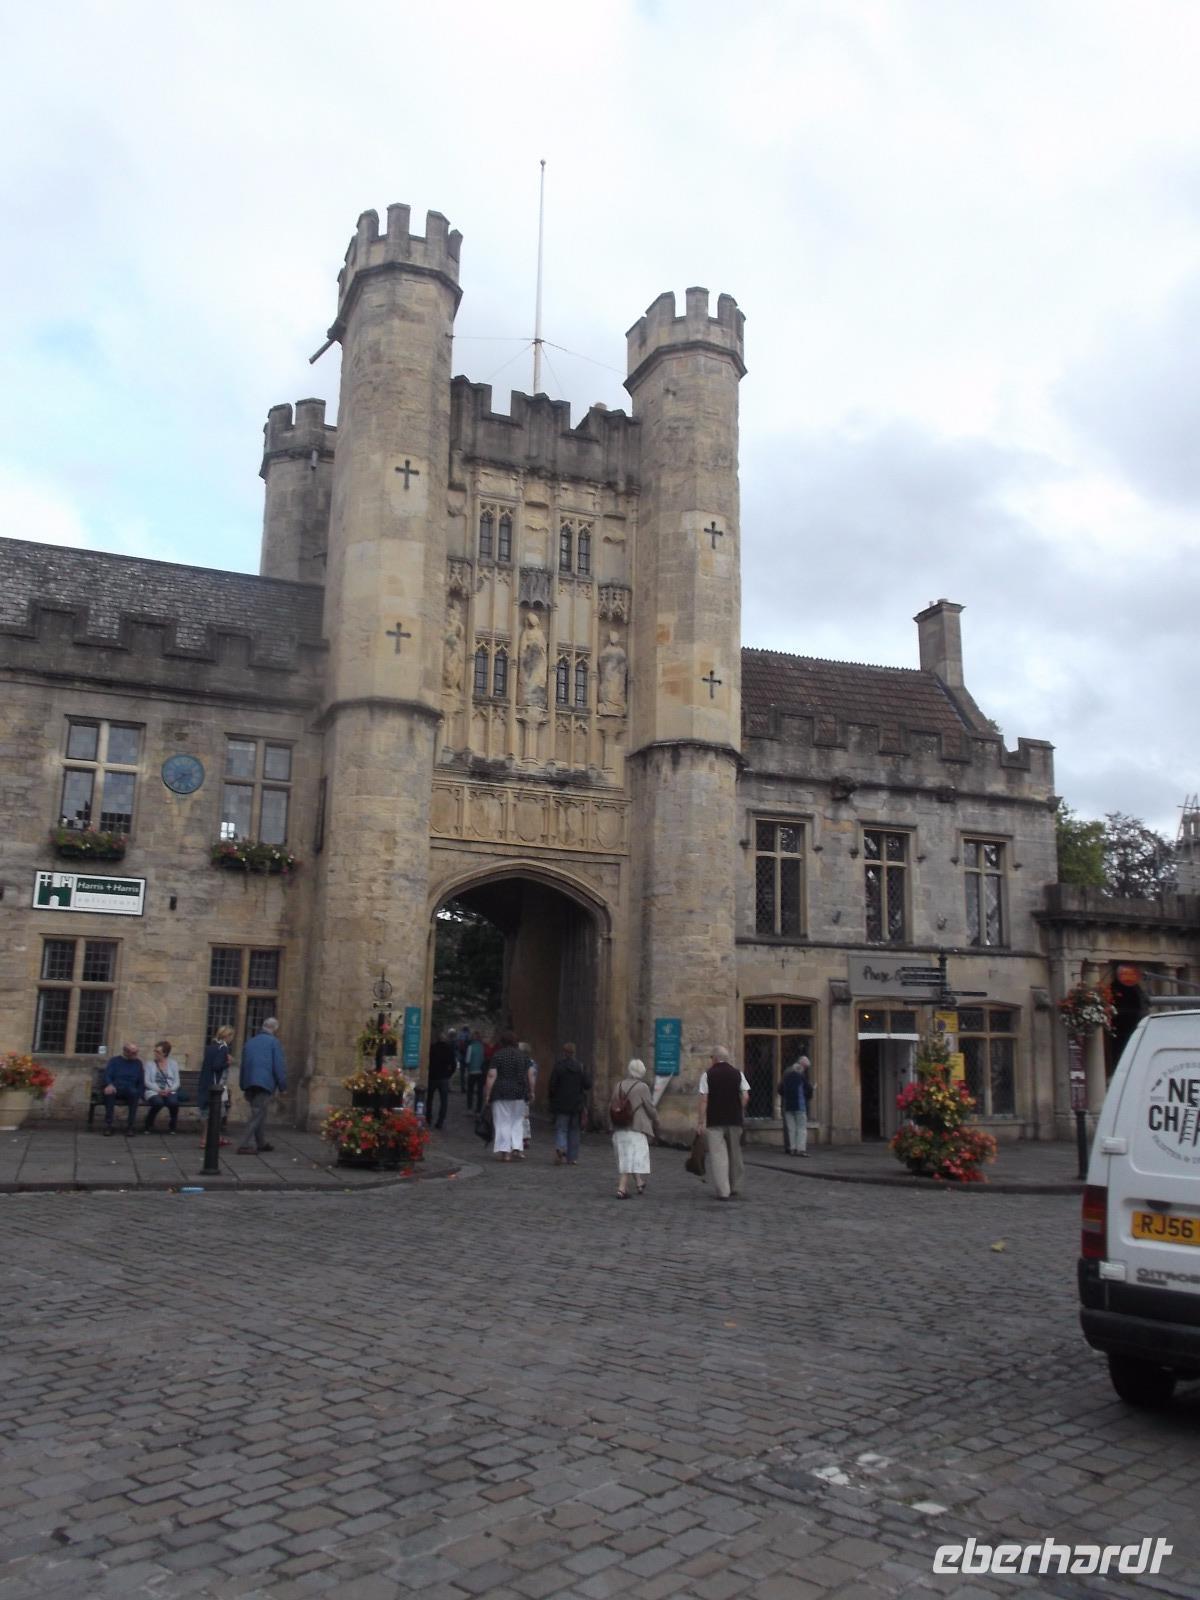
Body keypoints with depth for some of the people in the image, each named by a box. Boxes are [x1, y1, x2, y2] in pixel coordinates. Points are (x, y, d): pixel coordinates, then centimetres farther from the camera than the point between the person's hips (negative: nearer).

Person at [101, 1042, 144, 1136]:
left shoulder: (138, 1063, 15)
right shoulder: (114, 1061, 9)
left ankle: (130, 1126, -33)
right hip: (116, 1089, -1)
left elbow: (141, 1082, 14)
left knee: (134, 1092, -36)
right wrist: (110, 1085, -28)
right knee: (109, 1092, -37)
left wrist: (140, 1096, -2)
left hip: (130, 1091, 1)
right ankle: (108, 1125, -34)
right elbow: (107, 1075, -4)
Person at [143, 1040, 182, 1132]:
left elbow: (177, 1082, 7)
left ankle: (172, 1126, -8)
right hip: (154, 1091, -1)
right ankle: (148, 1125, -11)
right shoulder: (150, 1064, 11)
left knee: (173, 1102, -34)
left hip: (169, 1092, 1)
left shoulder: (173, 1064, 13)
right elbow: (147, 1082, 1)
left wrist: (169, 1090, -14)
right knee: (158, 1102, -36)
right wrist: (158, 1090, -15)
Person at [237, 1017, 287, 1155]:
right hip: (265, 1083, -7)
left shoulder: (250, 1042, 17)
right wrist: (282, 1086, 0)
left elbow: (243, 1065, 20)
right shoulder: (274, 1042, -3)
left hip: (249, 1084, 7)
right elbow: (279, 1066, -7)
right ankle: (245, 1145, -13)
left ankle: (261, 1143, 23)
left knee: (259, 1113, 17)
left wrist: (243, 1086, 24)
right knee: (257, 1115, -7)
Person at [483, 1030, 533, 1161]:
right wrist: (531, 1092, 14)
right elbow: (529, 1076, 5)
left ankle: (505, 1151, 1)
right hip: (519, 1093, 3)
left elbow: (491, 1076, -9)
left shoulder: (497, 1055, -5)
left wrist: (487, 1095, -5)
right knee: (518, 1121, 13)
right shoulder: (523, 1055, 5)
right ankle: (517, 1147, 2)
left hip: (501, 1094, -3)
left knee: (503, 1122, 3)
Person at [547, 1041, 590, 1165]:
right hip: (577, 1104, 3)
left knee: (560, 1129, 3)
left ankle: (560, 1148, -25)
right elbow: (587, 1084, -3)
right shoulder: (581, 1066, -1)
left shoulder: (558, 1066, -9)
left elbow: (552, 1085, -12)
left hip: (561, 1104, -2)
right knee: (574, 1130, 13)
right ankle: (572, 1158, 13)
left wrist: (550, 1096, 6)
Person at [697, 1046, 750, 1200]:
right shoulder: (738, 1073, 5)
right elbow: (745, 1096, -1)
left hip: (714, 1121, -3)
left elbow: (704, 1099, -7)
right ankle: (736, 1186, 27)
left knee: (718, 1155, -2)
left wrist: (702, 1121, -4)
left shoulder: (708, 1074, -3)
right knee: (735, 1153, 17)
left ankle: (723, 1191, -8)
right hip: (734, 1120, 3)